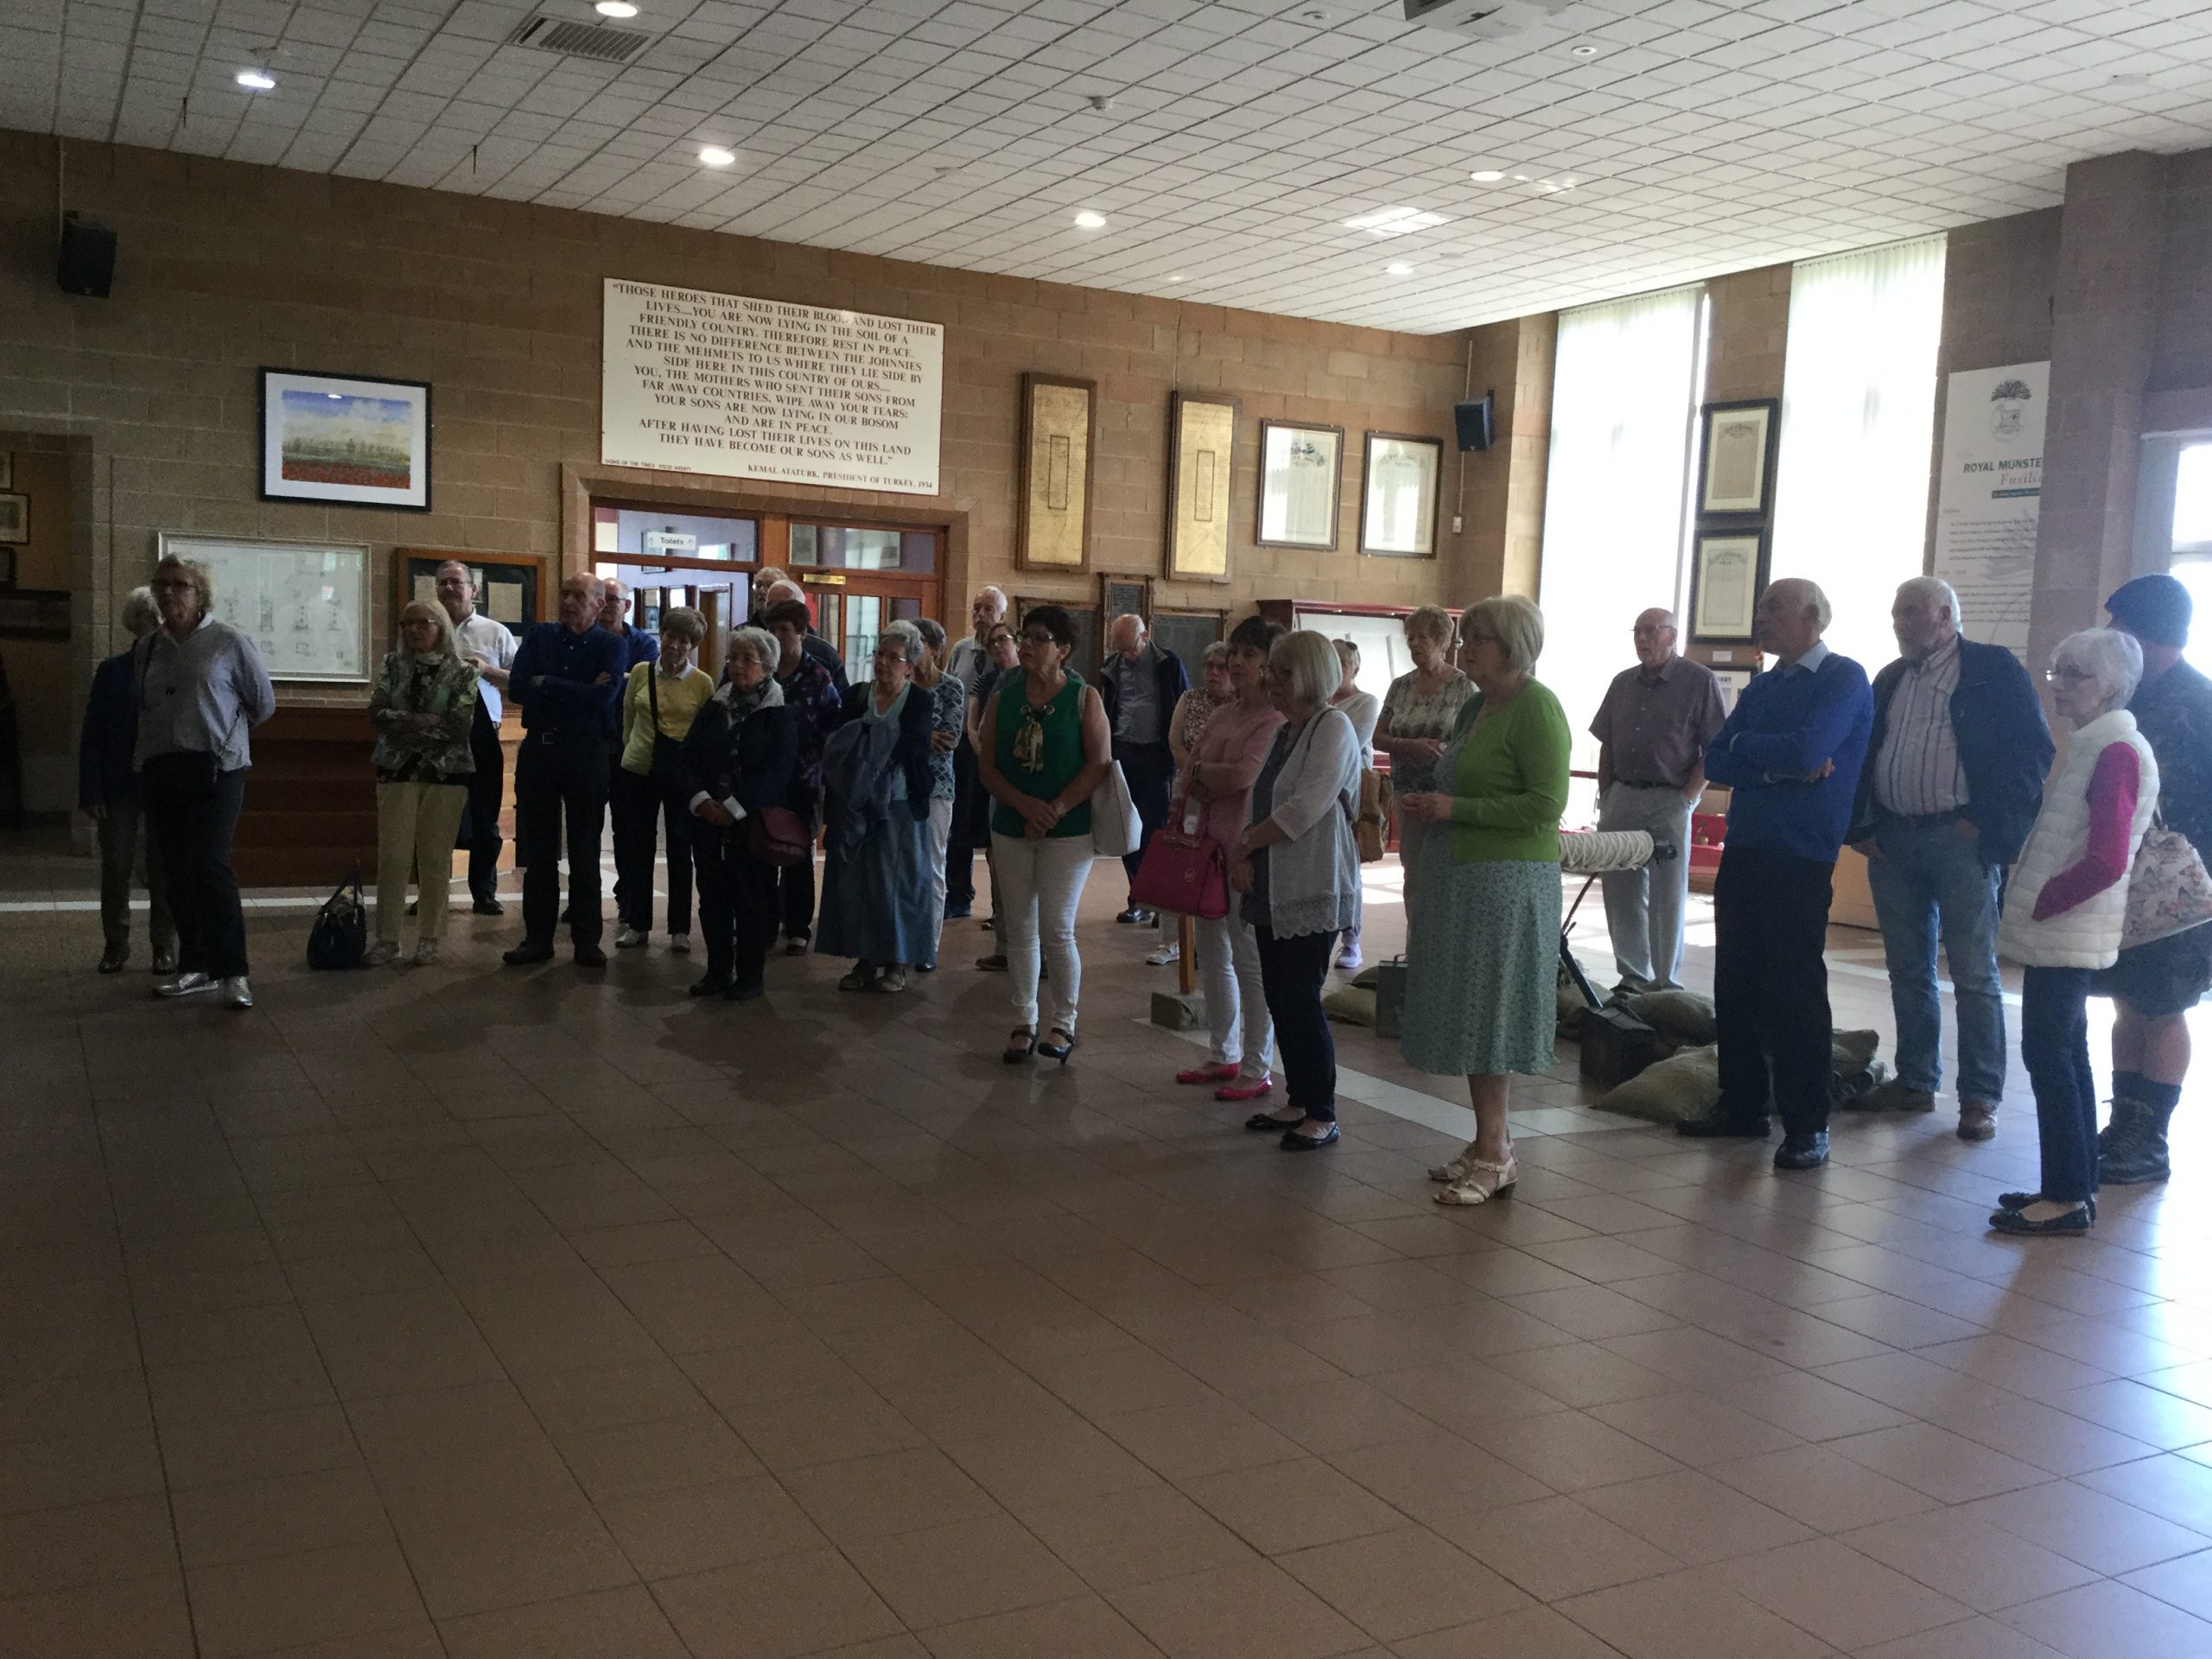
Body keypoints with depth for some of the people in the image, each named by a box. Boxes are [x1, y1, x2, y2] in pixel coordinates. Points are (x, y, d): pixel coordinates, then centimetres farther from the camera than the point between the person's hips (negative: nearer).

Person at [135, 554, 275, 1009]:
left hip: (215, 770, -5)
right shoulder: (146, 648, 12)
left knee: (211, 865, -14)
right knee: (178, 872, 7)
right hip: (158, 770, 5)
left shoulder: (229, 642, -2)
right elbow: (140, 708, 23)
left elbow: (263, 703, 7)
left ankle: (233, 972, -10)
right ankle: (195, 967, 16)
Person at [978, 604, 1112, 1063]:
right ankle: (1025, 1023, 18)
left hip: (1068, 830, -4)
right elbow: (986, 765, 3)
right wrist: (1024, 803, -13)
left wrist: (1056, 810, -16)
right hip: (1011, 829, 4)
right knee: (1019, 929, 7)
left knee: (1056, 930, -5)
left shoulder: (1084, 697, -3)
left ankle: (1065, 1022, 11)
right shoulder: (1004, 697, 7)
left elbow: (1099, 762, -9)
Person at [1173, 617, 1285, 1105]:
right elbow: (1186, 776, 14)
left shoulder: (1277, 720, -11)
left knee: (1250, 961, -2)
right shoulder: (1220, 715, 14)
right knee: (1212, 956, 15)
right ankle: (1224, 1055, 27)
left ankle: (1256, 1069, 8)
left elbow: (1242, 775, -21)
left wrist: (1198, 772, -4)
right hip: (1205, 845, 8)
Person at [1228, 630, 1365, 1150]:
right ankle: (1299, 1102, 22)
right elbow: (1262, 804, 15)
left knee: (1301, 1000, -6)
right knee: (1279, 998, 10)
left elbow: (1305, 807, -19)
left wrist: (1245, 843, -11)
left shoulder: (1333, 728, -10)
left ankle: (1323, 1114, 4)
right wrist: (1244, 858, -3)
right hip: (1274, 888, 8)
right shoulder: (1283, 733, 16)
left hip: (1314, 889, -8)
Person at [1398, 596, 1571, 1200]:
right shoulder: (1481, 704, 14)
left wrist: (1455, 808, -18)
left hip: (1508, 880, -9)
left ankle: (1493, 1156, 4)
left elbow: (1546, 805, -19)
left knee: (1488, 1017, -4)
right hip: (1460, 875, 9)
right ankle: (1492, 1145, 21)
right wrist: (1430, 804, 5)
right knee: (1473, 1015, 12)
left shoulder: (1536, 707, -12)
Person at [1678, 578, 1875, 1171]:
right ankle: (1741, 1105, 22)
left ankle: (1807, 1126, 3)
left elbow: (1807, 749, -20)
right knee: (1735, 984, 11)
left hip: (1800, 861, -7)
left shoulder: (1843, 680, -5)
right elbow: (1715, 763, 6)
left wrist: (1743, 745, -3)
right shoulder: (1761, 687, 17)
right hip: (1743, 853, 7)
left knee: (1795, 992, -4)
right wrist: (1780, 766, -10)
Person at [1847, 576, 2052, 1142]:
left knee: (1974, 974, -2)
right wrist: (1863, 827, 4)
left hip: (1961, 840, -6)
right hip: (1893, 840, 6)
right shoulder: (1889, 679, 16)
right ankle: (1915, 1081, 21)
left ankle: (1980, 1098, 4)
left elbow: (2032, 750, -7)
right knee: (1908, 971, 11)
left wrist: (1989, 824, -11)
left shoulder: (1994, 670, -2)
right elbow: (1864, 754, 15)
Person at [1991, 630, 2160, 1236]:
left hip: (2068, 931, -10)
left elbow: (2106, 861, -22)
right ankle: (2076, 1186, 21)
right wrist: (2033, 901, 11)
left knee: (2048, 1051, -7)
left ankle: (2067, 1194, -2)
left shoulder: (2117, 752, -16)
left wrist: (2040, 903, -14)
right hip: (2057, 930, 10)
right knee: (2064, 1052, 13)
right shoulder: (2091, 746, 15)